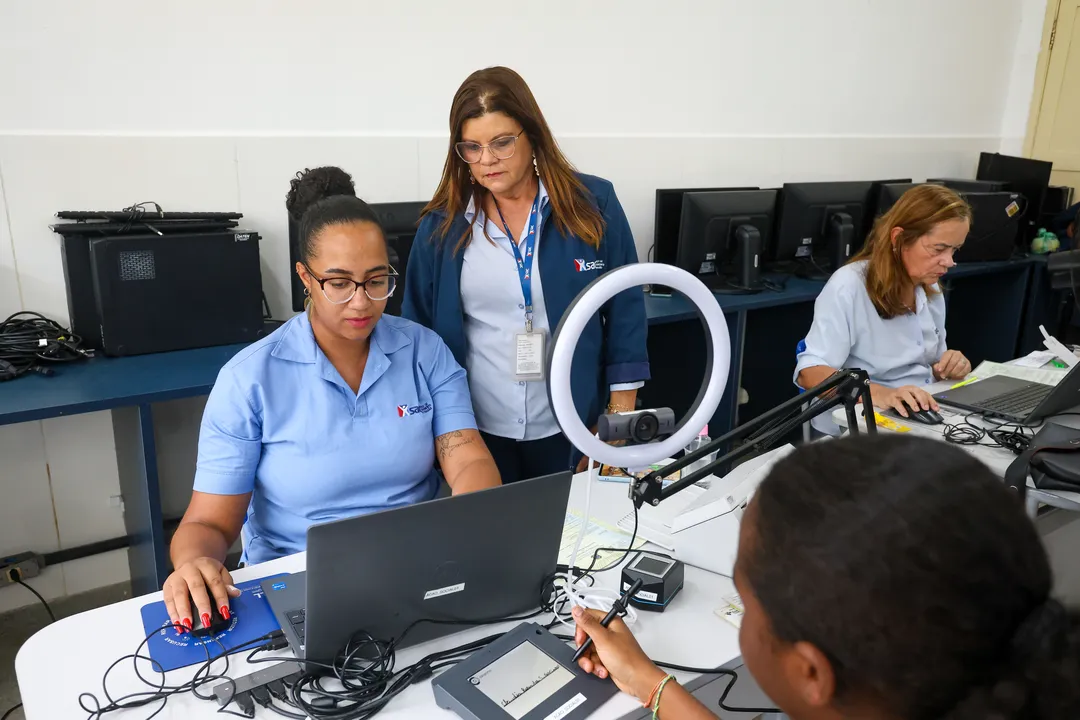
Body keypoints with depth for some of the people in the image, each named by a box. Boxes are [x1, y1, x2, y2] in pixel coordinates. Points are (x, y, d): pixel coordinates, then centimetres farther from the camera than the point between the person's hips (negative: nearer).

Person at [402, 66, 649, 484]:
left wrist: (621, 417, -4)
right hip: (476, 429, 1)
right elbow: (418, 326, 4)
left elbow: (624, 313, -2)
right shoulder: (443, 223, -3)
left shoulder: (593, 205, -6)